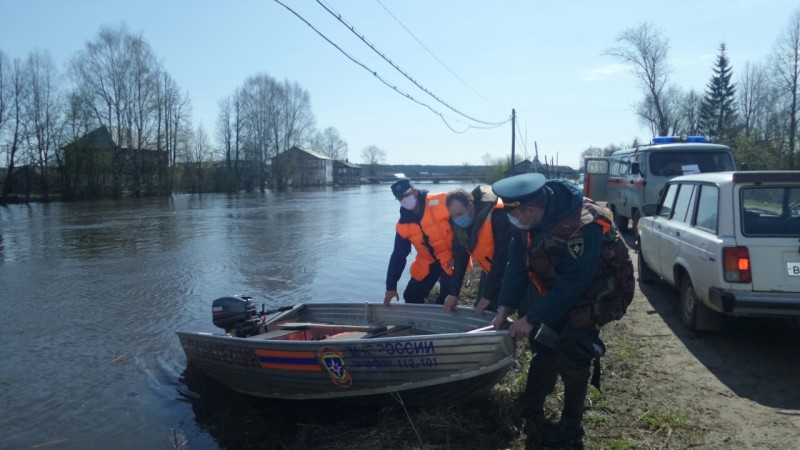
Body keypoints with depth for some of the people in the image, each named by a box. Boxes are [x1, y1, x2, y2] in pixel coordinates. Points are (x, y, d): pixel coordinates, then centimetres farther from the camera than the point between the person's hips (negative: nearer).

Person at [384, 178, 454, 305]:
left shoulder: (441, 202, -19)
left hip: (451, 259, -5)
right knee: (411, 297, 8)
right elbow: (398, 256, 1)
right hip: (427, 263, 5)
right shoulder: (403, 225, -4)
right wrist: (391, 286, -3)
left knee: (446, 300, -12)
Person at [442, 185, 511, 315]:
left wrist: (488, 296, -26)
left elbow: (502, 257, -29)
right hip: (490, 270, 7)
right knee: (481, 311, 6)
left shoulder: (497, 214, -32)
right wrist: (454, 293, -7)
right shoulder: (459, 222, -8)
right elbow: (460, 256, -2)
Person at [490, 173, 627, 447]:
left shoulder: (582, 227, -37)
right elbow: (517, 264, -7)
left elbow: (572, 284, -33)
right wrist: (504, 309, -8)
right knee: (543, 344, 11)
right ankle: (530, 409, 28)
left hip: (593, 291, -7)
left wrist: (532, 319, -27)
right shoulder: (531, 219, -14)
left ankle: (571, 425, 12)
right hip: (557, 287, 7)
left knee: (571, 355, -8)